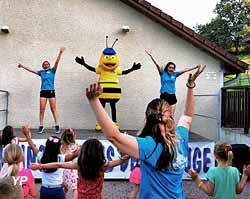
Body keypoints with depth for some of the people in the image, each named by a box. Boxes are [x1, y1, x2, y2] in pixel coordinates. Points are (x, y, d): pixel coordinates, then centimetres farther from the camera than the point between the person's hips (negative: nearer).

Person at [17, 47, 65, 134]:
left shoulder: (52, 71, 6)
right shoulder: (41, 72, 14)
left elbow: (56, 62, -6)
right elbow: (31, 70, 20)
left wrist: (60, 53, -17)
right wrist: (22, 66, 22)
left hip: (51, 91, -2)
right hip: (43, 91, 3)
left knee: (53, 109, -4)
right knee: (42, 109, 0)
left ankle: (57, 126, -3)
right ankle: (41, 126, 6)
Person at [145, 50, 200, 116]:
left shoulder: (175, 74, 8)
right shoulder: (163, 73, 0)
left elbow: (185, 70, 7)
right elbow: (157, 65, -11)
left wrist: (195, 67, 6)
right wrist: (150, 56, -22)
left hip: (172, 96, 3)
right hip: (164, 95, -3)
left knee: (171, 115, 4)